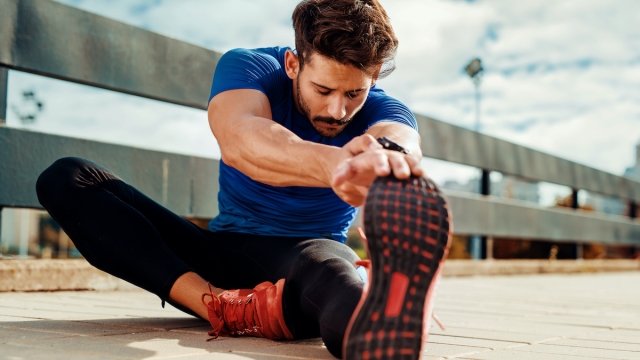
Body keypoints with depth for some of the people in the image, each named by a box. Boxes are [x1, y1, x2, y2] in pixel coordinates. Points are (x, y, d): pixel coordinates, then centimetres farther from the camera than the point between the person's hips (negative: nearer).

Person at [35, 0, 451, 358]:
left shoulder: (384, 111, -10)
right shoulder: (247, 67, -12)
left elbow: (403, 144, -36)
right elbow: (238, 140, -36)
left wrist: (389, 158, -63)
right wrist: (332, 163, -58)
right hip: (221, 252, 2)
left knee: (325, 263, -41)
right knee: (66, 179, -17)